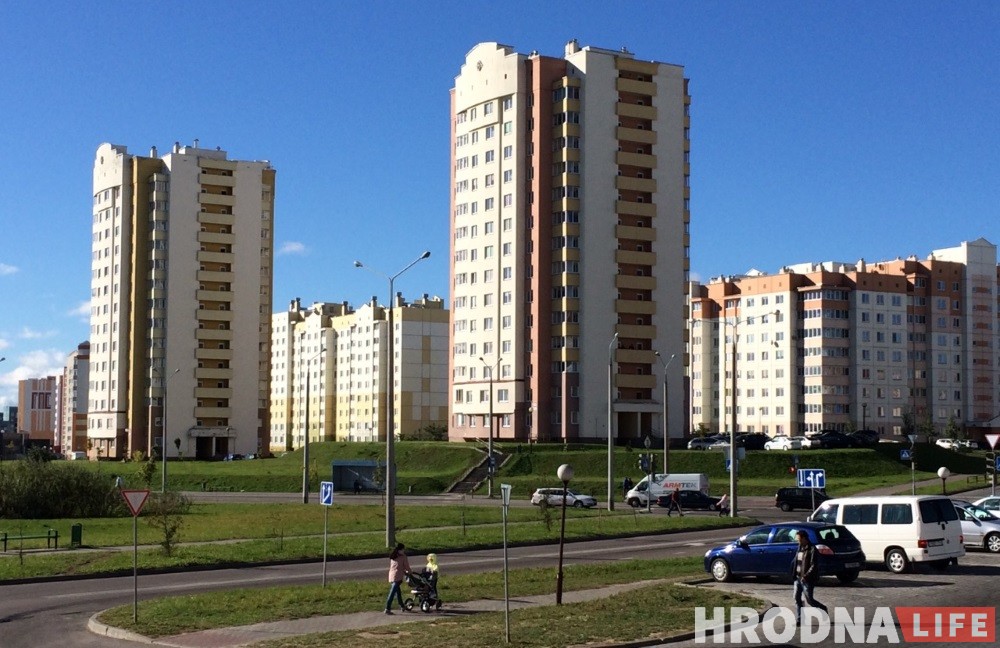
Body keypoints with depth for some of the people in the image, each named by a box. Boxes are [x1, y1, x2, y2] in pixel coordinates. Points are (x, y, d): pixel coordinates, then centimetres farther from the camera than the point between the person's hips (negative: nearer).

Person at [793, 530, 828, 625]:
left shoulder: (812, 549, -13)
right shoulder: (800, 548, 11)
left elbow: (814, 566, -18)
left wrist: (806, 576, -25)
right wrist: (795, 575, 10)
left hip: (807, 580, -7)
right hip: (798, 578, 7)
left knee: (809, 600, 0)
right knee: (797, 599, 2)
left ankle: (824, 609, 25)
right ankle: (798, 620, 6)